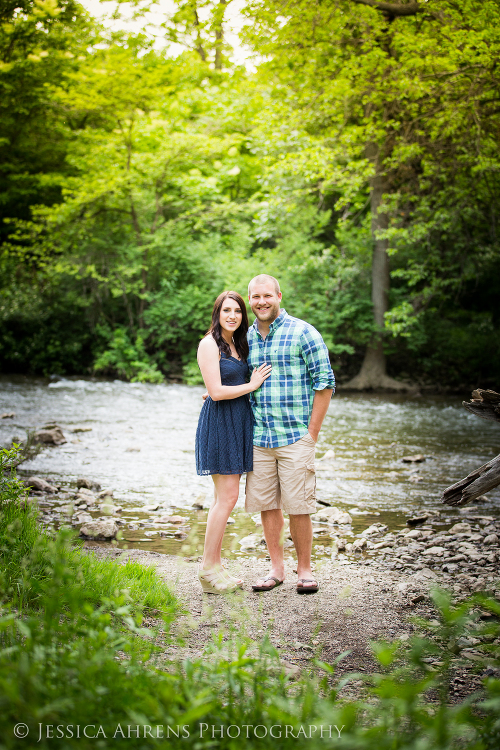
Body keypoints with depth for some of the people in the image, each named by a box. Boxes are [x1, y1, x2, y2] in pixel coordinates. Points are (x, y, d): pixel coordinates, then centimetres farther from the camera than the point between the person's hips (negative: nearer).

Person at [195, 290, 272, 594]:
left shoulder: (238, 344, 17)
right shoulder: (210, 344, -9)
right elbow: (216, 391, -16)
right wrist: (252, 385, -7)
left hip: (238, 421, 8)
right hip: (220, 421, -8)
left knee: (224, 497, 9)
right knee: (227, 497, -10)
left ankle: (215, 563, 14)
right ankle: (208, 567, -2)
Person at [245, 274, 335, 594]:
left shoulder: (303, 333, -5)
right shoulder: (246, 338, 11)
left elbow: (325, 383, -5)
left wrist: (312, 433, -8)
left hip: (295, 436, -5)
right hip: (258, 438, 5)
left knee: (298, 507, -2)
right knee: (266, 505, 8)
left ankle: (305, 569, 13)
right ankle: (277, 568, 19)